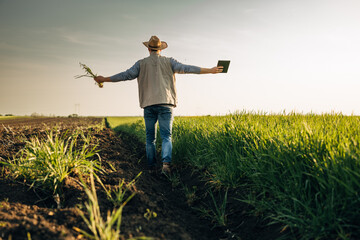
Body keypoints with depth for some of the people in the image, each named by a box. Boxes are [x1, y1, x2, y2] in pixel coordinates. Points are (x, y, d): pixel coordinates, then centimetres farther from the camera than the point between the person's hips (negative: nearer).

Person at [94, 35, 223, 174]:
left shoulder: (141, 63, 9)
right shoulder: (168, 62, 8)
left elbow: (127, 75, 3)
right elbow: (186, 69, 1)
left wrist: (104, 79, 12)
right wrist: (210, 70, 3)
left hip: (148, 105, 1)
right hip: (165, 104, -1)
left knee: (150, 137, 11)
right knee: (166, 136, -3)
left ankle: (151, 165, 16)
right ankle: (166, 162, -23)